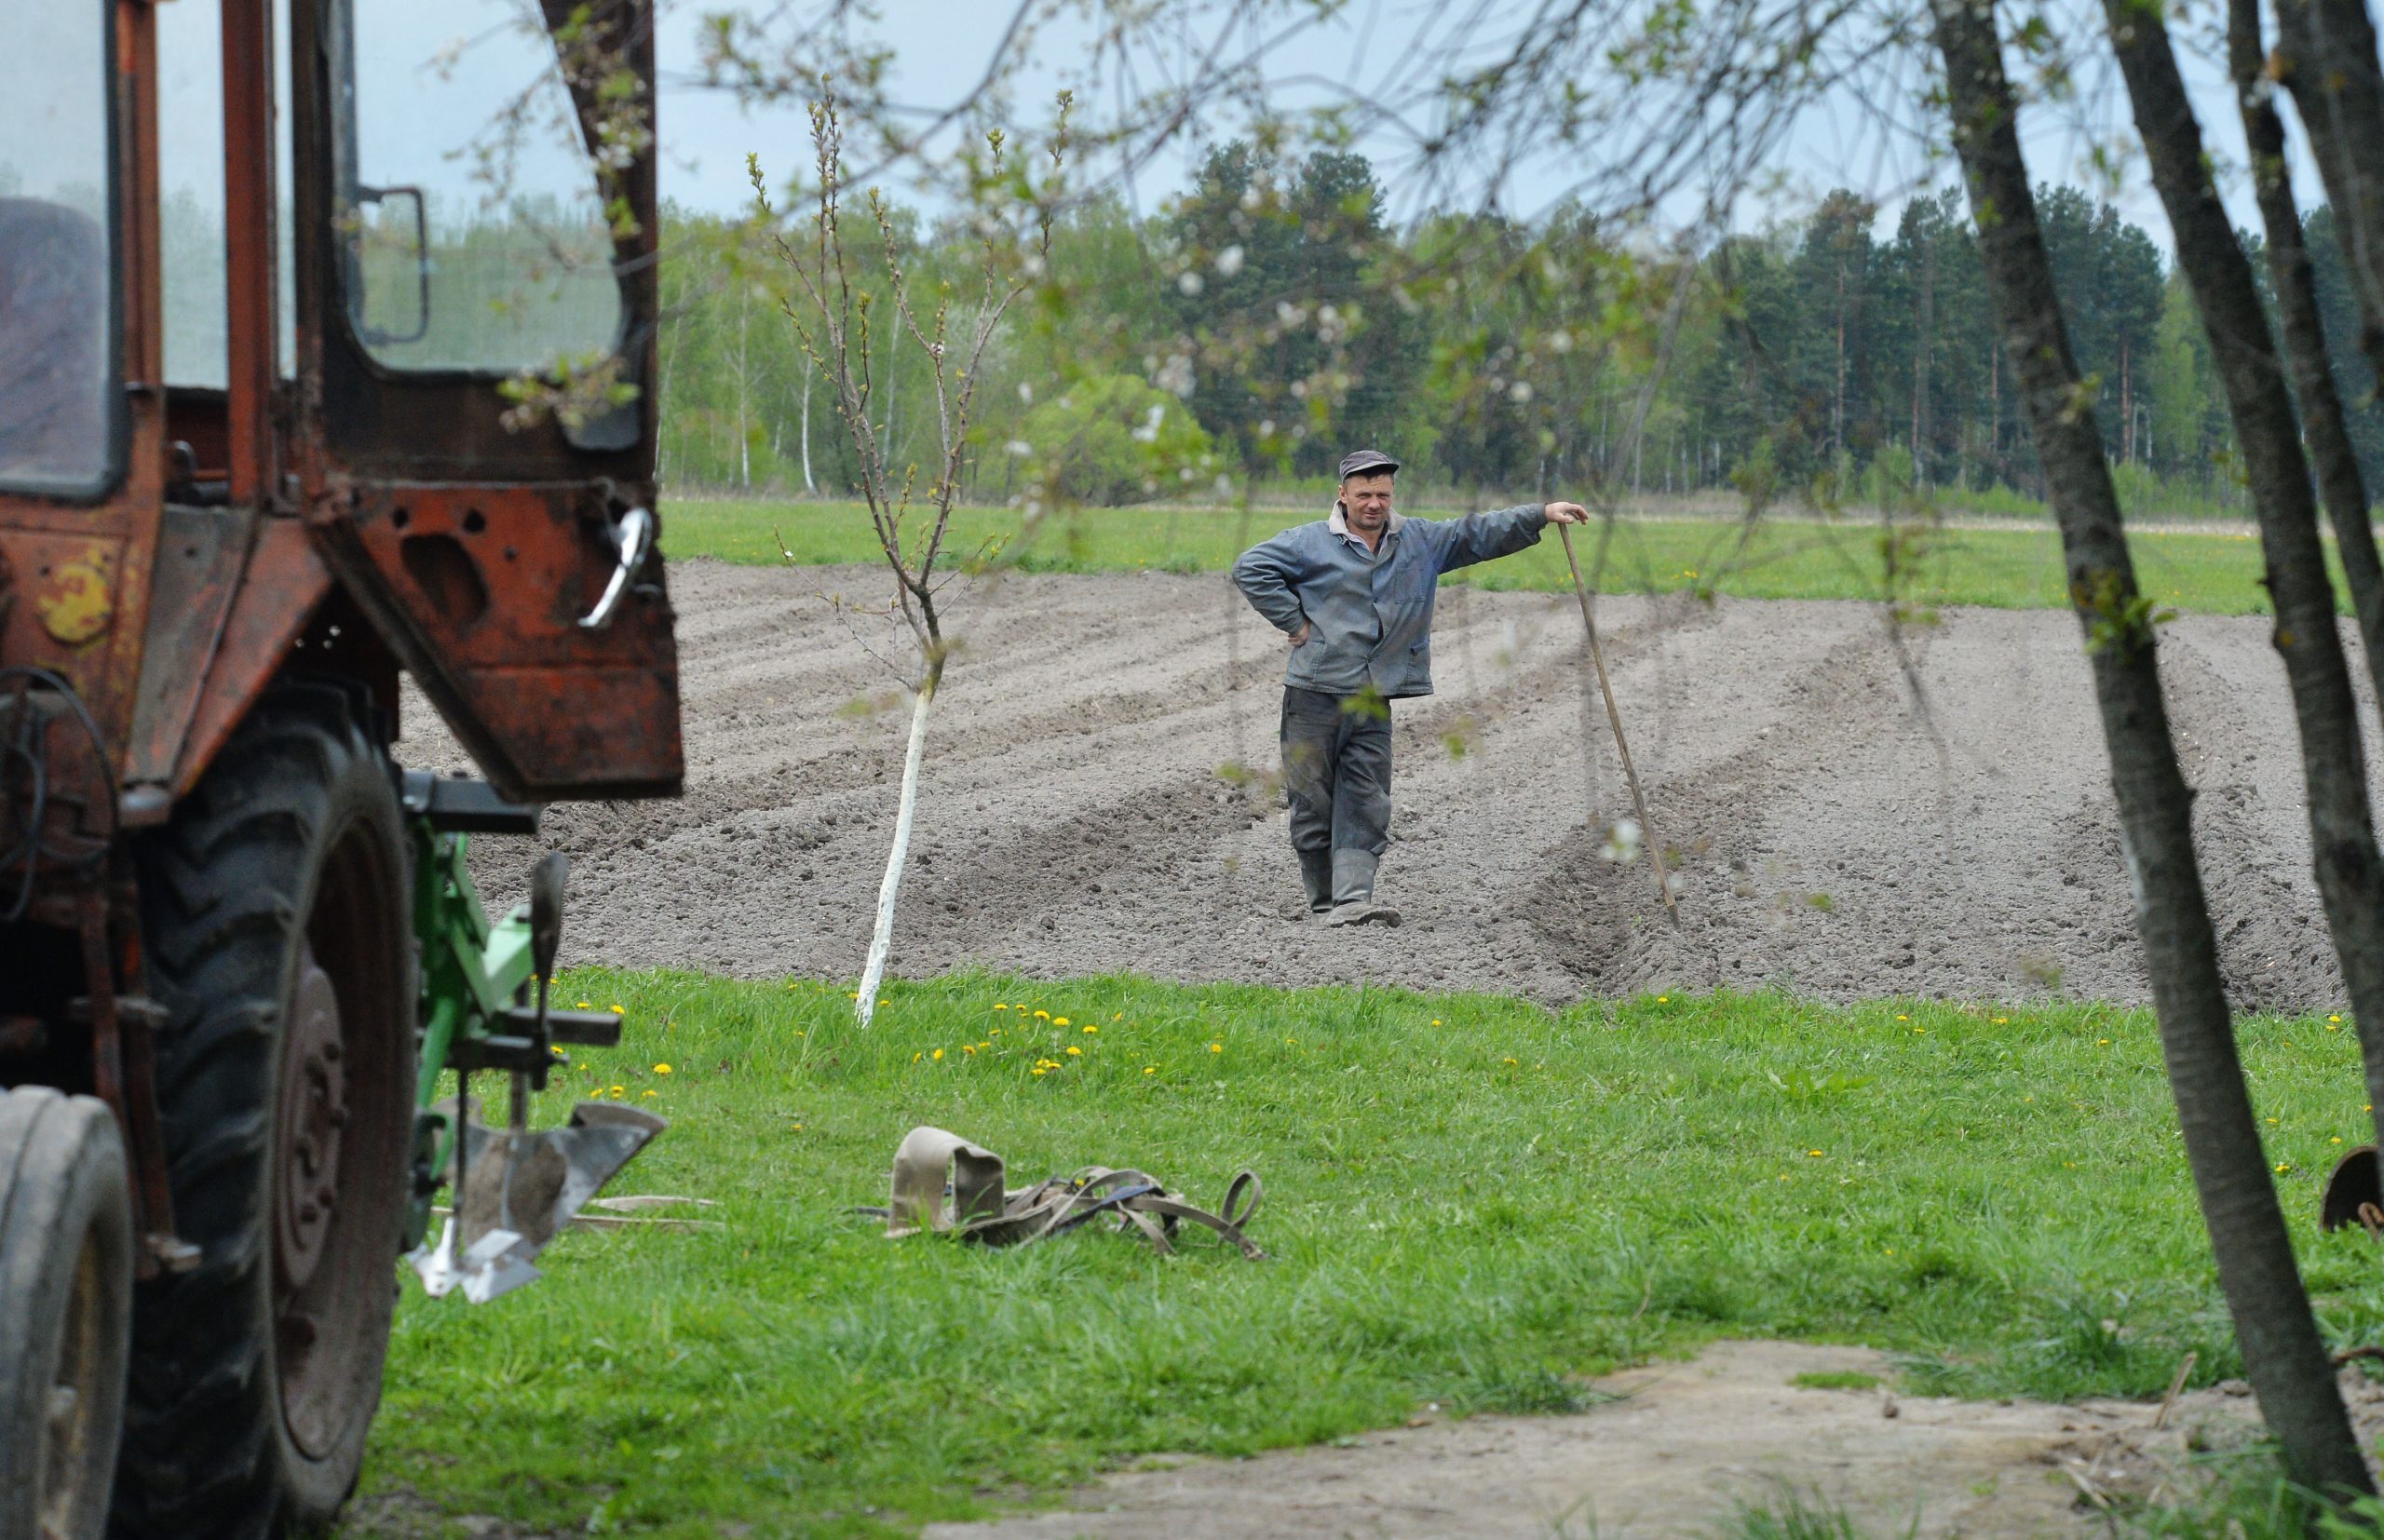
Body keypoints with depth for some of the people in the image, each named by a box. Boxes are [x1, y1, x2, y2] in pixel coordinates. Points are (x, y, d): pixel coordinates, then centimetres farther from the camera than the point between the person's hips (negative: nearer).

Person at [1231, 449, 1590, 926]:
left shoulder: (1421, 541, 12)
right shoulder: (1311, 542, -1)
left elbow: (1479, 534, 12)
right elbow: (1251, 568, -4)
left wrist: (1543, 514, 2)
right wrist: (1294, 622, -7)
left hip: (1373, 702, 3)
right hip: (1315, 694, -3)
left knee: (1366, 805, -6)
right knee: (1313, 802, 0)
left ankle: (1352, 900, -13)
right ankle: (1323, 899, 11)